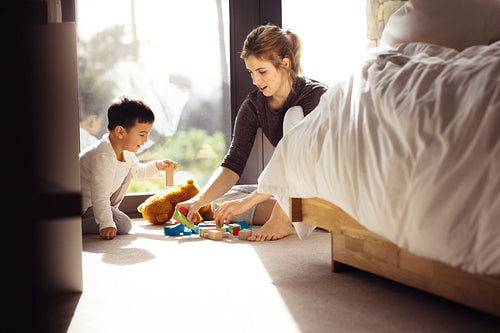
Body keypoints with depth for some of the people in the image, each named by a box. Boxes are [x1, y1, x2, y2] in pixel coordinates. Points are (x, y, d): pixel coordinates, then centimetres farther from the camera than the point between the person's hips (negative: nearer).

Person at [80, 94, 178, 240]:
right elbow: (100, 196, -36)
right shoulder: (103, 157, -34)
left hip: (100, 200, 10)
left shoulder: (125, 152, -3)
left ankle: (111, 210, 19)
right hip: (84, 204, -10)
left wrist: (157, 166, 2)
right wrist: (106, 224, -37)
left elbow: (138, 172, 18)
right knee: (123, 225, -20)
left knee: (128, 172, 12)